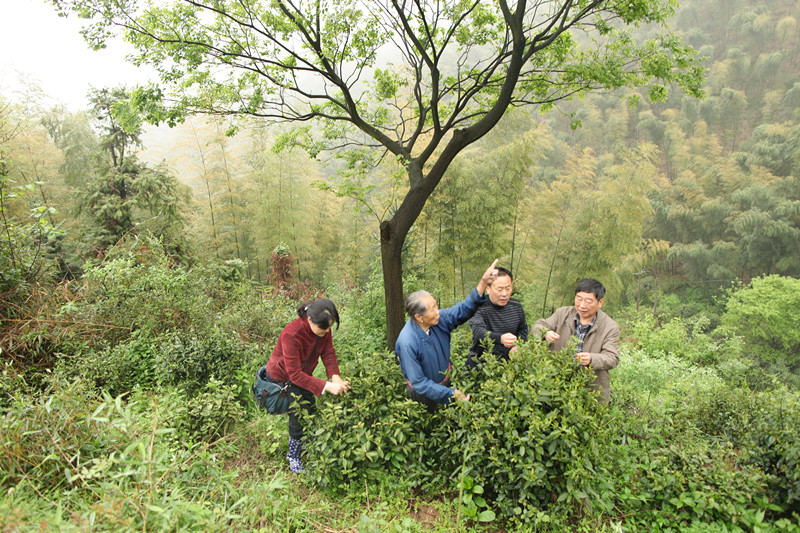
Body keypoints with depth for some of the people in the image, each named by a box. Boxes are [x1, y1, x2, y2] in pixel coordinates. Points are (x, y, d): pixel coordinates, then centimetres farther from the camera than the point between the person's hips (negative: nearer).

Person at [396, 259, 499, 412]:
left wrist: (484, 282, -23)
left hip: (445, 383, 5)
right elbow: (418, 382, -30)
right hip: (425, 394, -5)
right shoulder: (407, 343, -35)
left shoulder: (439, 319, -19)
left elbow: (463, 309, -9)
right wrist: (451, 394, -31)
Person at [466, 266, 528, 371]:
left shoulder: (516, 305, 4)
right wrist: (500, 338, -51)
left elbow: (523, 329, 20)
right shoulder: (480, 307, -15)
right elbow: (478, 331, -33)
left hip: (508, 362, 4)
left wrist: (517, 346, 0)